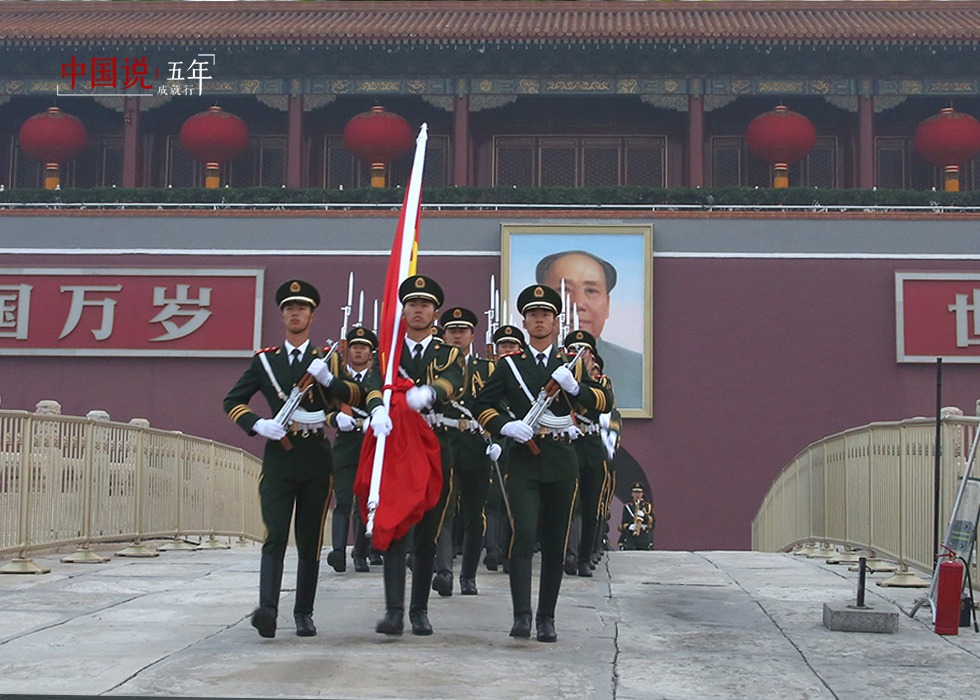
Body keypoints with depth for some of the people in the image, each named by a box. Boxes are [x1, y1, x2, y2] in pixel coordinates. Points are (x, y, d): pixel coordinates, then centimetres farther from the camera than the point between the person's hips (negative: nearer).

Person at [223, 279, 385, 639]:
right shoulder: (265, 360, 12)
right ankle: (267, 609, -24)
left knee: (310, 541, 4)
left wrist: (329, 380, -19)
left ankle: (304, 613, 12)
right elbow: (232, 401, 13)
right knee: (275, 537, -13)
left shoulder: (327, 358, 11)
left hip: (316, 459, 1)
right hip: (278, 457, 0)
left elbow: (357, 394, -1)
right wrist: (257, 424, -5)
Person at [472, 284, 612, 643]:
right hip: (524, 459, -2)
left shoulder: (571, 363, 11)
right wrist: (507, 426, -11)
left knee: (555, 543, 5)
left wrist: (574, 387, -15)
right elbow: (481, 405, 7)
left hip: (561, 461, 2)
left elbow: (603, 401, 3)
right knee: (524, 533, -17)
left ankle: (546, 618, 14)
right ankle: (521, 616, -17)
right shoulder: (510, 365, 7)